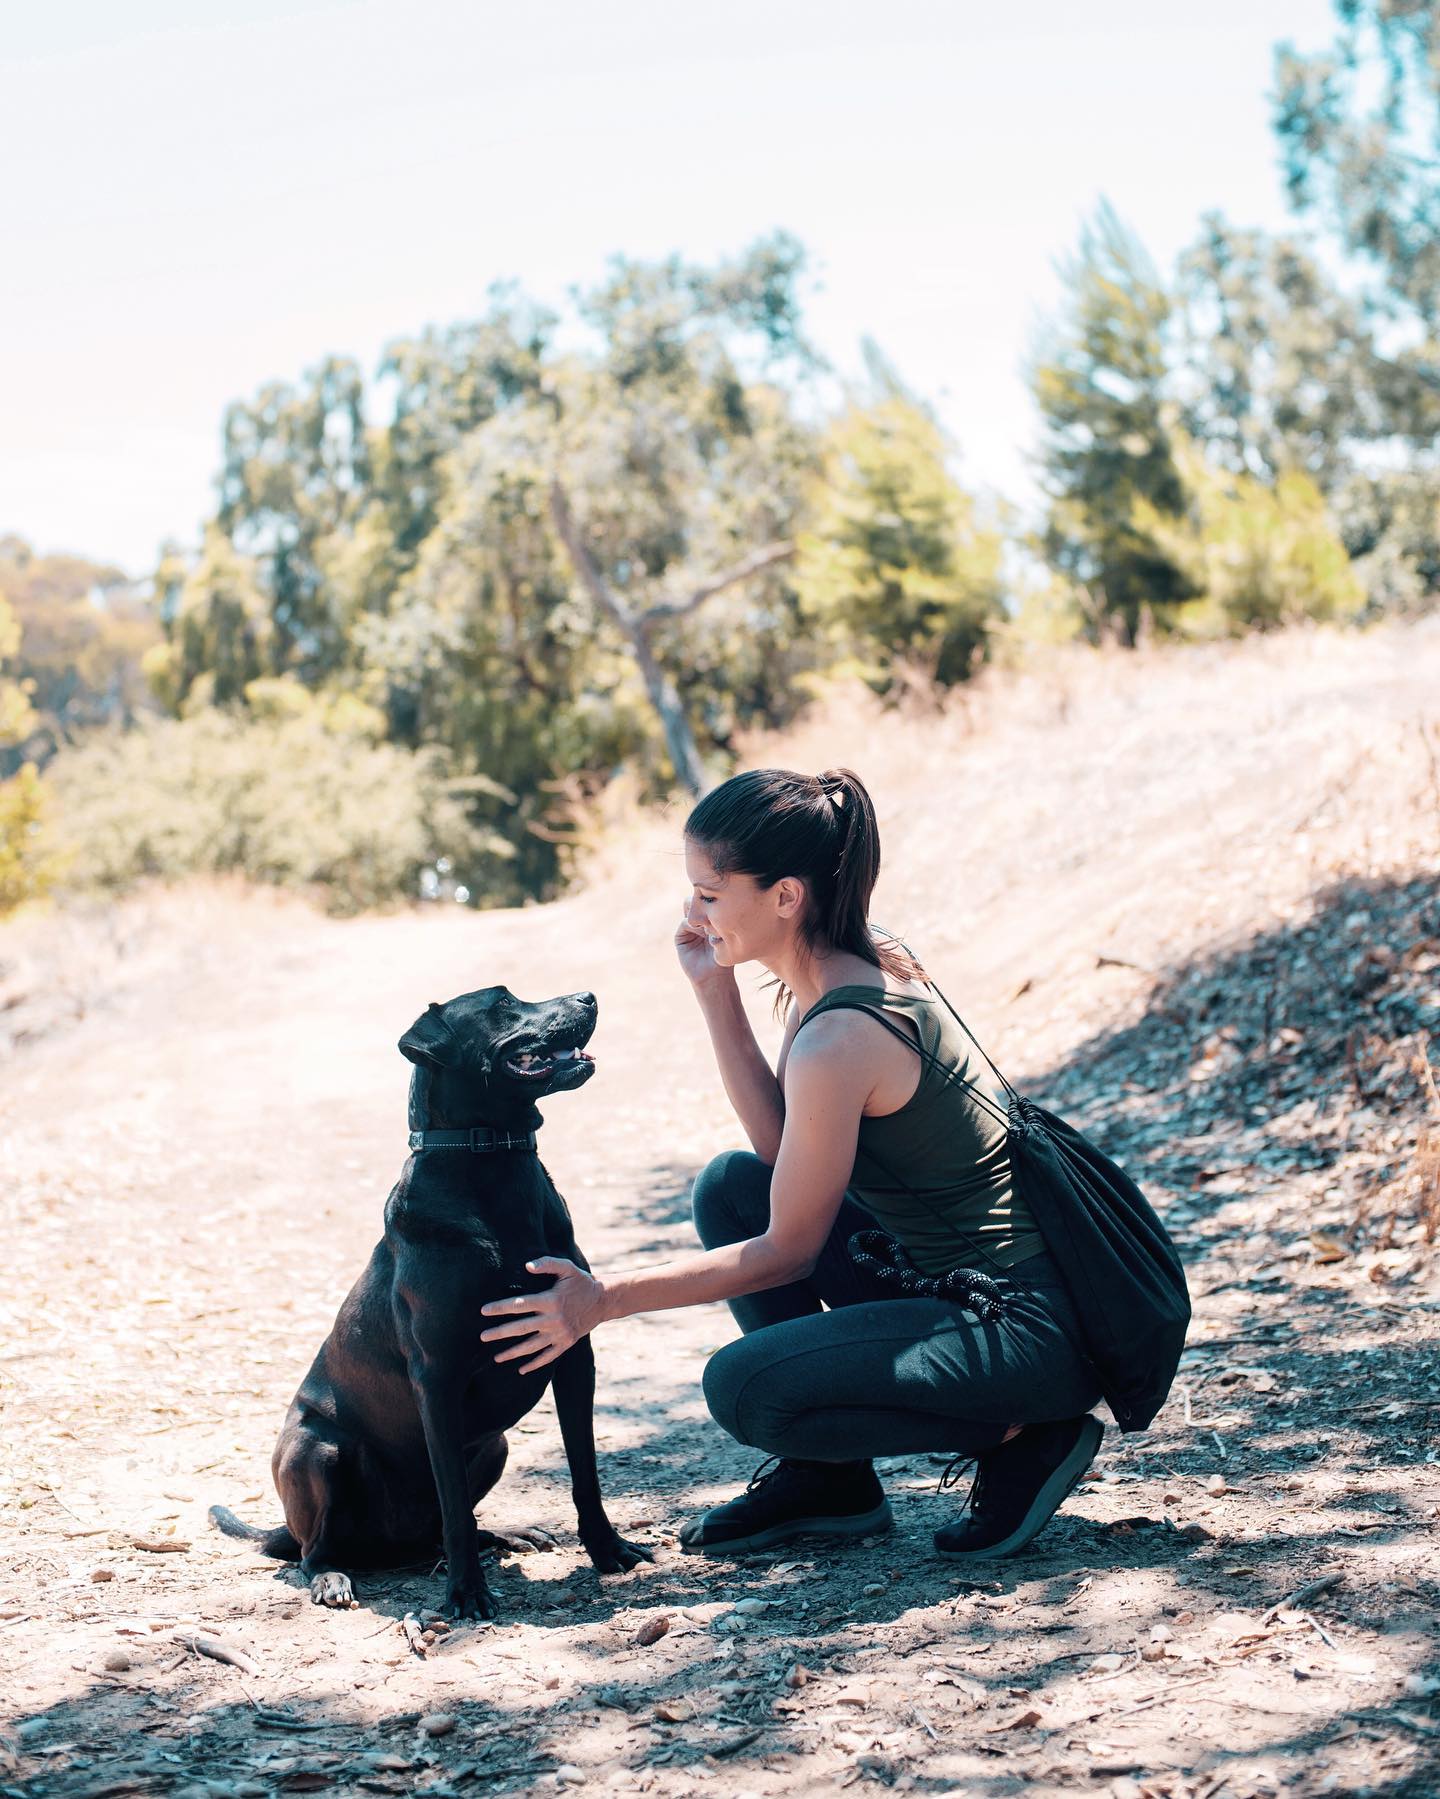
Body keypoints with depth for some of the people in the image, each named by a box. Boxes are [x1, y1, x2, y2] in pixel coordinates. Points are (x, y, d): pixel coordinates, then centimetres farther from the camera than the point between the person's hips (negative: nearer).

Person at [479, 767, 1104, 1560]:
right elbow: (783, 1146, 6)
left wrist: (604, 1300, -11)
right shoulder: (855, 967, 3)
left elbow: (789, 1251, -15)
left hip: (1032, 1325, -10)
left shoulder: (841, 1036, -24)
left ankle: (1020, 1435, -2)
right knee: (732, 1185, 11)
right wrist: (716, 993, -1)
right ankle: (825, 1478, 17)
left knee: (744, 1387, -19)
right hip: (953, 1277, 10)